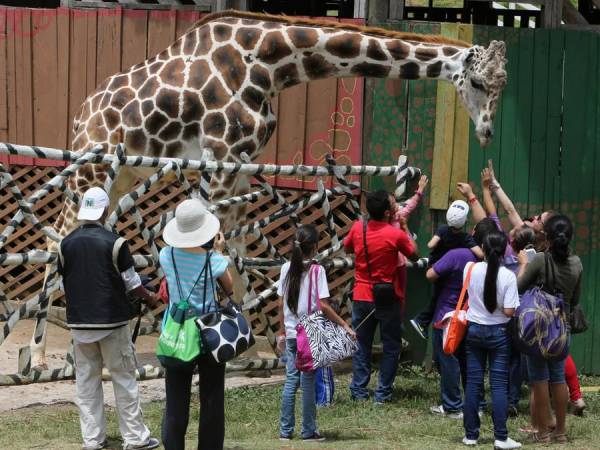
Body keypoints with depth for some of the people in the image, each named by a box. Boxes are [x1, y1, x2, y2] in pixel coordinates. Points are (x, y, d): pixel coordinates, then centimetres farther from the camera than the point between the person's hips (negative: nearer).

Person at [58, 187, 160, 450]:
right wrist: (149, 298, 14)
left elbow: (64, 282, 9)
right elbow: (130, 281, -5)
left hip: (79, 322, 4)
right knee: (124, 378, 4)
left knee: (86, 380, 9)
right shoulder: (114, 242, -11)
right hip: (111, 320, -4)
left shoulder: (66, 244, 2)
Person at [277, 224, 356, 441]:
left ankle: (285, 431, 11)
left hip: (291, 333, 4)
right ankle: (309, 431, 8)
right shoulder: (317, 270, -12)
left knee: (291, 380, 10)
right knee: (308, 382, 2)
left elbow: (281, 303, 6)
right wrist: (344, 325, -11)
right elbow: (323, 305, -16)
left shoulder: (287, 268, 3)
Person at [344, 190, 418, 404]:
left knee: (361, 346, 13)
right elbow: (414, 256, 0)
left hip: (361, 297, 4)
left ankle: (358, 390, 13)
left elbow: (347, 248, 15)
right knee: (391, 347, 9)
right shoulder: (396, 235, -17)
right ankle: (383, 393, 7)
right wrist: (405, 227, 6)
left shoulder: (358, 228, -6)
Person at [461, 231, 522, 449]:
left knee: (473, 383, 7)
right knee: (499, 384, 0)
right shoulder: (508, 276, -15)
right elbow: (509, 311, -16)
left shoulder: (471, 269, -6)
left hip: (474, 330, 3)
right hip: (498, 333, -3)